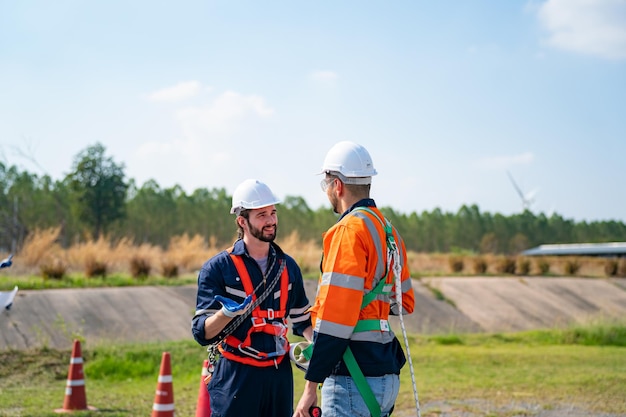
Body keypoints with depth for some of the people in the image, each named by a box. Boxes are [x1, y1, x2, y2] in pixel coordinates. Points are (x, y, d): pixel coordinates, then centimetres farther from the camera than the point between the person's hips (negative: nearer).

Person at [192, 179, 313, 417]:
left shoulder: (288, 266, 10)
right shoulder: (218, 267, -5)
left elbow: (301, 319, 21)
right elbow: (202, 333, -8)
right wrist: (227, 313, -27)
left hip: (280, 375, 5)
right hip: (236, 377, -5)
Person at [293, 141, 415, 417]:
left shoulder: (350, 230, -13)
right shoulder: (388, 231, 17)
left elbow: (336, 315, -18)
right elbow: (405, 303, 24)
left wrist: (311, 386, -16)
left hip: (355, 377, -10)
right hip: (386, 374, 10)